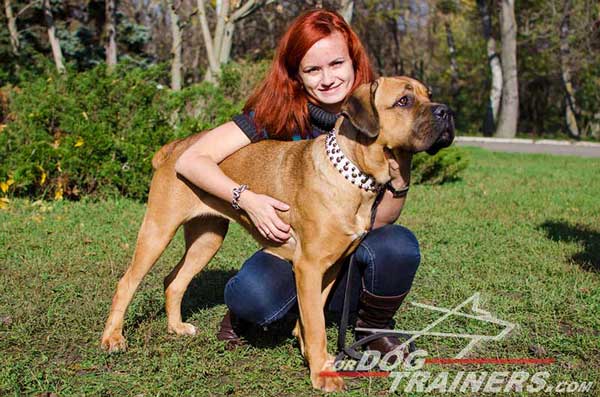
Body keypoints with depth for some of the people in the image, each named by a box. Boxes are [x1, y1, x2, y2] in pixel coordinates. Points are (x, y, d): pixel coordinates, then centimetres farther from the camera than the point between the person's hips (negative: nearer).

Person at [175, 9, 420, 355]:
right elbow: (191, 160, -16)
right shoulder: (277, 115, -12)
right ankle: (243, 311, 4)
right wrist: (247, 198, -30)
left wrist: (399, 178, -31)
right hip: (290, 249, -2)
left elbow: (381, 220, -10)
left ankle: (374, 326, 0)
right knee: (256, 295, -35)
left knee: (399, 245, -32)